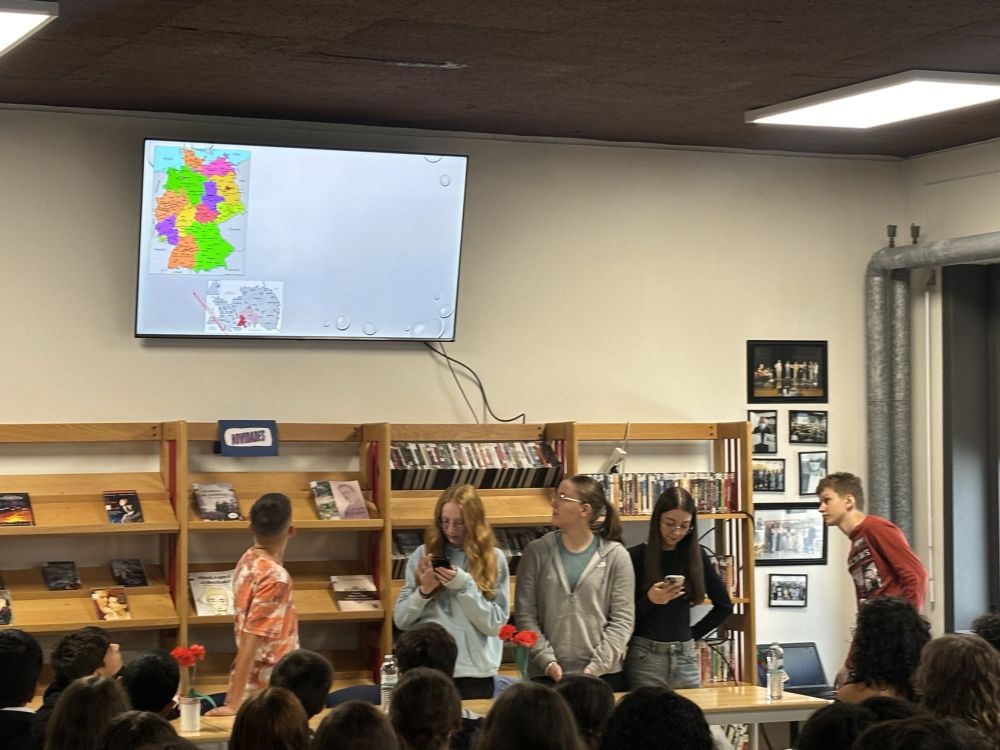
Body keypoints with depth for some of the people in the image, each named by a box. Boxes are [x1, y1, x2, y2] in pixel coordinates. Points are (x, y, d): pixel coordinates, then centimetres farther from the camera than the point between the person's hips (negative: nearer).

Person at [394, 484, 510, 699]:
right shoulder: (423, 554, 3)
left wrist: (464, 586, -17)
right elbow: (400, 620, 4)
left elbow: (495, 624, -7)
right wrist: (423, 591, -13)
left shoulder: (493, 559, 0)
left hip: (474, 672, -1)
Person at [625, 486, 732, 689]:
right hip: (645, 657, -3)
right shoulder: (636, 557, -4)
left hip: (685, 657, 3)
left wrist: (693, 634, 9)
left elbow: (724, 605, 16)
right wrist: (649, 600, -20)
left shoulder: (696, 556, 6)